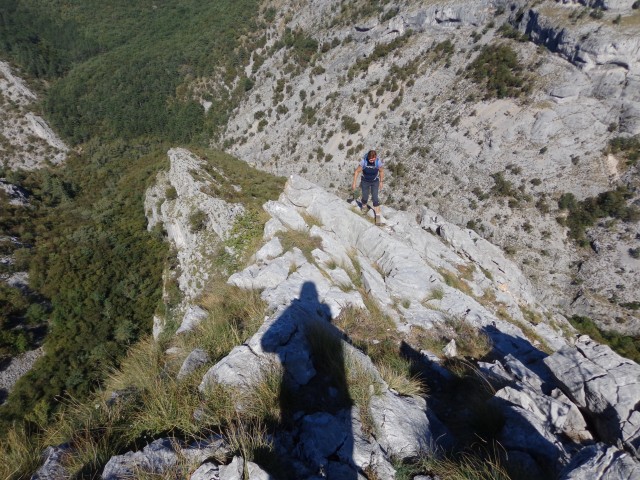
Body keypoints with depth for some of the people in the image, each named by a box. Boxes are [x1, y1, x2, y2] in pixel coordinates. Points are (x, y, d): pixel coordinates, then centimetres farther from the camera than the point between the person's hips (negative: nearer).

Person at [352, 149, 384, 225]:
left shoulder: (378, 162, -25)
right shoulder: (363, 161, -26)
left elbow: (381, 171, -5)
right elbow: (357, 171, -14)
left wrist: (381, 182, 3)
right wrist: (354, 183, -13)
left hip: (375, 182, 0)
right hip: (365, 182, 1)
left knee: (375, 198, -7)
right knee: (365, 197, 10)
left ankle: (378, 216, 1)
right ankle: (364, 206, 45)